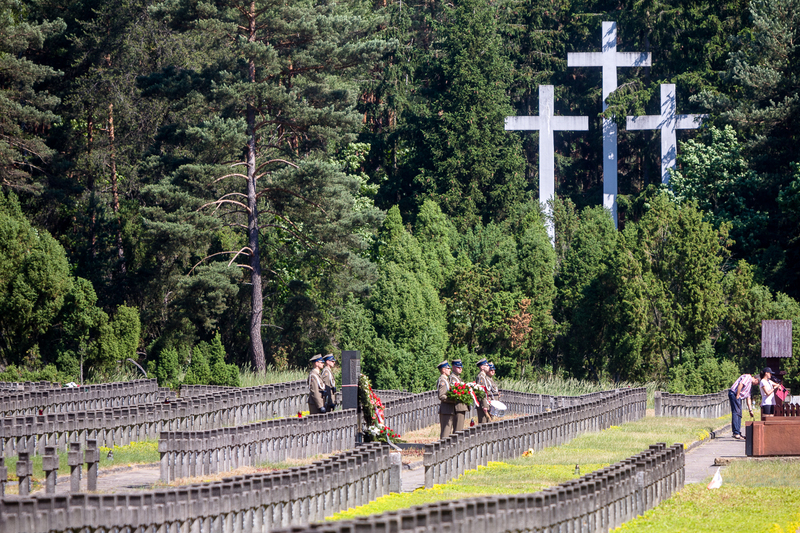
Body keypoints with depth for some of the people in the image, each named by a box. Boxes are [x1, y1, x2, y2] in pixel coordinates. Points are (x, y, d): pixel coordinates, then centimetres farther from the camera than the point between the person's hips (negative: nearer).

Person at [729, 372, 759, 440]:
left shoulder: (750, 384, 27)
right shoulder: (748, 377, -2)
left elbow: (748, 398, 29)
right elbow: (740, 384, -19)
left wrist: (750, 410, 27)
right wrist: (737, 395, -17)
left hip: (738, 396, 10)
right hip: (734, 394, -10)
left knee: (739, 414, 11)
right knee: (736, 413, -15)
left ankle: (738, 433, 14)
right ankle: (736, 433, -21)